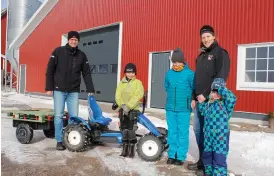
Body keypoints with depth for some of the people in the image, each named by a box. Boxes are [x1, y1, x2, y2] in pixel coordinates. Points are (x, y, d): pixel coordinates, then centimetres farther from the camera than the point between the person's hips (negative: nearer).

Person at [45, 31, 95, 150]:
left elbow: (86, 74, 6)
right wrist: (49, 88, -6)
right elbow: (50, 70, -1)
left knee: (74, 116, 2)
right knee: (58, 116, 0)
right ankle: (59, 141, 11)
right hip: (59, 90, -2)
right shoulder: (58, 52, -1)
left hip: (74, 91, 2)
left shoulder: (82, 55, 5)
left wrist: (90, 90, -1)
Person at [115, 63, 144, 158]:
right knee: (124, 130, 8)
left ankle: (132, 150, 5)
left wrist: (128, 106, -20)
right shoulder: (121, 83, 10)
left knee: (131, 130, -8)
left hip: (133, 110, -3)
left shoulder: (138, 83, 0)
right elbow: (118, 96, 1)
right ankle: (125, 149, 19)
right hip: (123, 110, 4)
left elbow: (138, 96, -12)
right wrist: (123, 105, -15)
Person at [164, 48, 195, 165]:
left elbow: (194, 89, -3)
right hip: (170, 108, 4)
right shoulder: (169, 73, 5)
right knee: (172, 132, 11)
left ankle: (181, 156, 15)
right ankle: (172, 154, 23)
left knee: (182, 133, 3)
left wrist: (186, 98, 3)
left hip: (184, 109, -4)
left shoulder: (190, 73, -8)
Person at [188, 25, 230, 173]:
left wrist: (206, 95, -16)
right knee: (198, 130, 10)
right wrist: (194, 97, 11)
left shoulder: (220, 53, -4)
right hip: (199, 100, 8)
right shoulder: (201, 56, 19)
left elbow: (220, 78, -14)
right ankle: (202, 160, 23)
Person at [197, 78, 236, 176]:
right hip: (208, 135, 8)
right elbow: (203, 112, 26)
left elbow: (232, 98, -35)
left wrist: (221, 89, -27)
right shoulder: (208, 104, 8)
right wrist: (201, 102, 15)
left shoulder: (225, 103, -13)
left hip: (221, 136, -7)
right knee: (206, 155, 21)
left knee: (219, 158, -1)